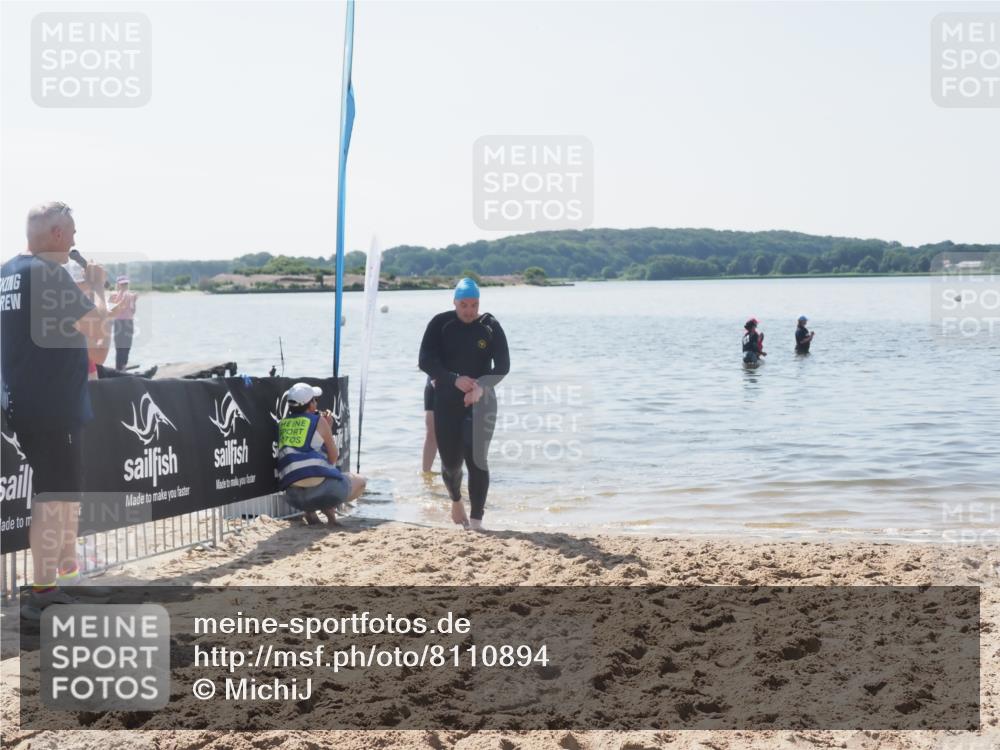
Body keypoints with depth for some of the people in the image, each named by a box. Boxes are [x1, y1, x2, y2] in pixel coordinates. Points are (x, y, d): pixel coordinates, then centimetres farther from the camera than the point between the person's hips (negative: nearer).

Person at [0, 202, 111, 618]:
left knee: (65, 489, 20)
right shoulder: (48, 272, -17)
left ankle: (67, 573, 30)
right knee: (52, 497, -5)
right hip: (53, 406, -10)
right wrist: (96, 286, -1)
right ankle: (42, 593, -3)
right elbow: (96, 330, -17)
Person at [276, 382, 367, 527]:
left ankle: (309, 511, 12)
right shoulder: (318, 421, 1)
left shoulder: (283, 424, 14)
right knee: (360, 482, 23)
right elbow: (333, 457, 9)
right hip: (322, 489, -5)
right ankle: (329, 508, -1)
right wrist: (329, 429, 20)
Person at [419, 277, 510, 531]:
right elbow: (426, 362, -8)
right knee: (450, 461, 5)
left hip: (480, 402, -1)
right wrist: (455, 379, -22)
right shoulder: (440, 324, -3)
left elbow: (503, 366, -6)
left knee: (476, 460, -9)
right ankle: (456, 500, 37)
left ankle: (476, 520, -5)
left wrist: (481, 387, -23)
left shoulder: (490, 327, -3)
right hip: (447, 402, 1)